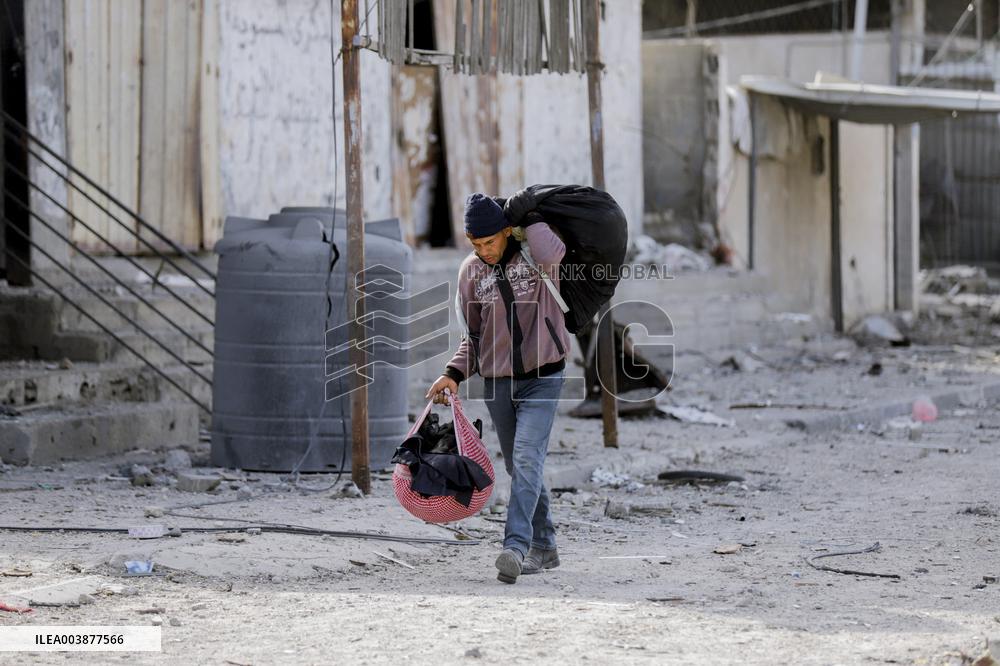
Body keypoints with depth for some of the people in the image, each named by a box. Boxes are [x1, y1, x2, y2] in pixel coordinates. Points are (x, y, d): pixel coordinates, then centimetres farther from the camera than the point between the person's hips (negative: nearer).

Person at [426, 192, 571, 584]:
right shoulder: (471, 272, 4)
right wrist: (454, 374, -2)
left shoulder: (534, 255, -7)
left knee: (527, 459, -20)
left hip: (542, 378, -5)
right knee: (519, 467, 10)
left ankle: (516, 545, -29)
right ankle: (544, 546, 23)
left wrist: (528, 216, -19)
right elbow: (474, 335, 13)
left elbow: (551, 254, -34)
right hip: (497, 381, 5)